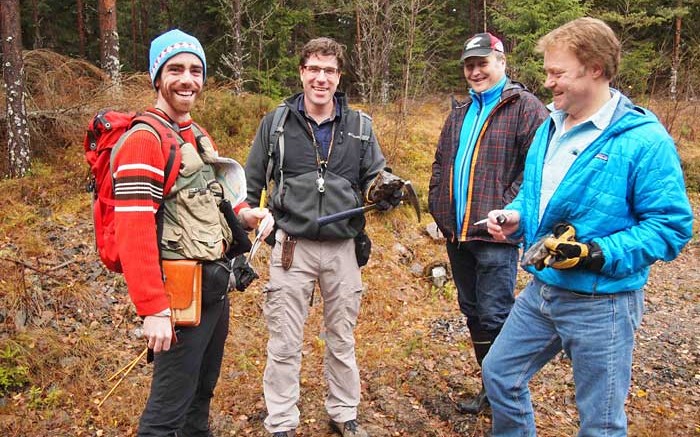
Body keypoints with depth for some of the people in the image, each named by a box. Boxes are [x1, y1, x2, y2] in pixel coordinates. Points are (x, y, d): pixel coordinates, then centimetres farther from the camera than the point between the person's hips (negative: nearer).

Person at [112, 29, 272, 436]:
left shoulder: (199, 136, 12)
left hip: (215, 285, 9)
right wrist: (153, 309, -25)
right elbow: (133, 232, -23)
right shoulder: (144, 140, -17)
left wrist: (243, 215, 5)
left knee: (202, 390, 23)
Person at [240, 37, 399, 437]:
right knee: (285, 343, 6)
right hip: (291, 247, -1)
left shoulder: (359, 125, 4)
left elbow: (374, 179, 8)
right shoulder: (276, 123, 0)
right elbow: (251, 186, 6)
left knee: (342, 339, 15)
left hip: (343, 247, 2)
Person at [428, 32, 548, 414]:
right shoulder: (459, 112, 17)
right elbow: (440, 163, 23)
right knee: (472, 311, 15)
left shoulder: (525, 107, -6)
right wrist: (438, 207, 12)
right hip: (457, 232, 8)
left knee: (494, 316, -2)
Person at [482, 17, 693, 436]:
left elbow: (672, 226, -18)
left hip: (601, 304, -7)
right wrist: (516, 216, -3)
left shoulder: (644, 141, -19)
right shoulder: (550, 128, 5)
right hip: (541, 291, 7)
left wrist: (598, 254, -28)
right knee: (499, 373, 19)